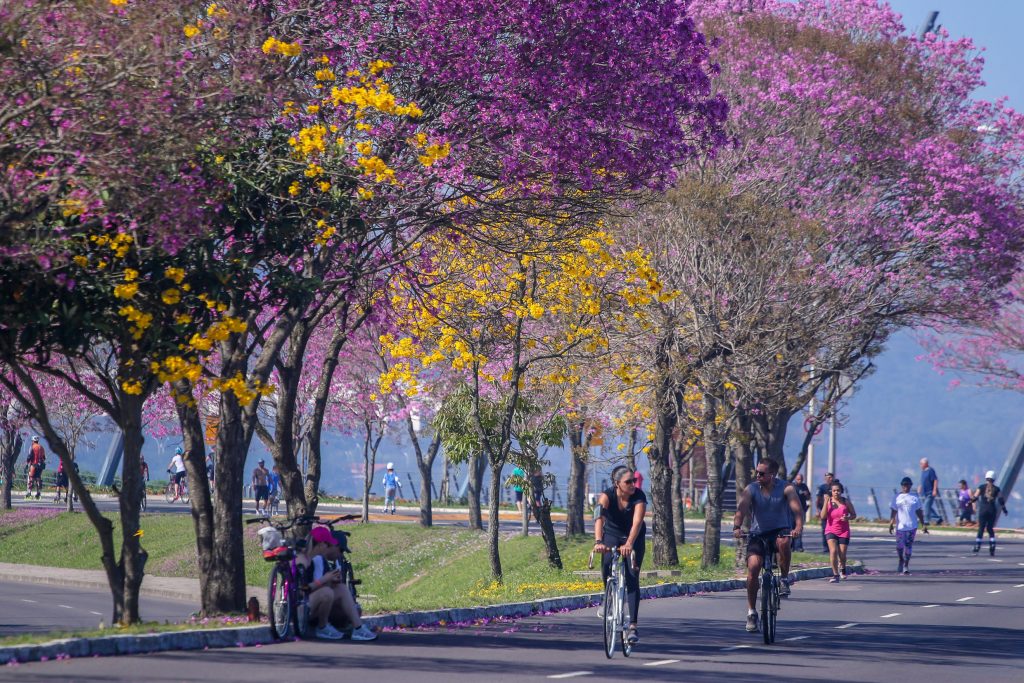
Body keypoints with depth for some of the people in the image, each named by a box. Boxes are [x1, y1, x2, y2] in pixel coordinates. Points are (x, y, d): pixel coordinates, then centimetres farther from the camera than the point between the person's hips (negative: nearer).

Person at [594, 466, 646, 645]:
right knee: (606, 567, -26)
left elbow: (637, 523, -38)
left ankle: (633, 626, -14)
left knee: (632, 579, -14)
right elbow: (599, 518, -38)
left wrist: (629, 544, -55)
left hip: (634, 538, -1)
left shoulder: (639, 497, -24)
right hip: (612, 535, 1)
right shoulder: (607, 496, -23)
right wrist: (598, 542, -55)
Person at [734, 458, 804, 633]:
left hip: (780, 531, -2)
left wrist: (799, 527, -42)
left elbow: (796, 507, -23)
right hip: (758, 534, 2)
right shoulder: (751, 489, -5)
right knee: (753, 567, -17)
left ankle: (785, 579, -13)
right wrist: (737, 527, -40)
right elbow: (741, 508, -20)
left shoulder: (786, 489, -8)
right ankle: (751, 612, -6)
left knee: (783, 542, -37)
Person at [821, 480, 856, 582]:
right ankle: (835, 575, -15)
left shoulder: (846, 502, -3)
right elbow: (823, 516, -11)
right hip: (831, 530, -1)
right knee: (833, 550, -22)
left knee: (842, 554, 2)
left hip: (844, 532, 1)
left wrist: (848, 518, -16)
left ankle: (842, 568, 39)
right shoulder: (829, 501, -3)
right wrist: (826, 502, -17)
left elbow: (854, 514, 7)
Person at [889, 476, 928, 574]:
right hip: (900, 525, 0)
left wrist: (923, 524, 7)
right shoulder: (897, 497, 6)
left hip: (911, 526, 0)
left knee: (908, 546, -5)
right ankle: (901, 561, 28)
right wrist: (891, 523, -11)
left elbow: (919, 512, 11)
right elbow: (893, 511, 2)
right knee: (899, 546, 2)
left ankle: (906, 566, 1)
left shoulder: (915, 497, 8)